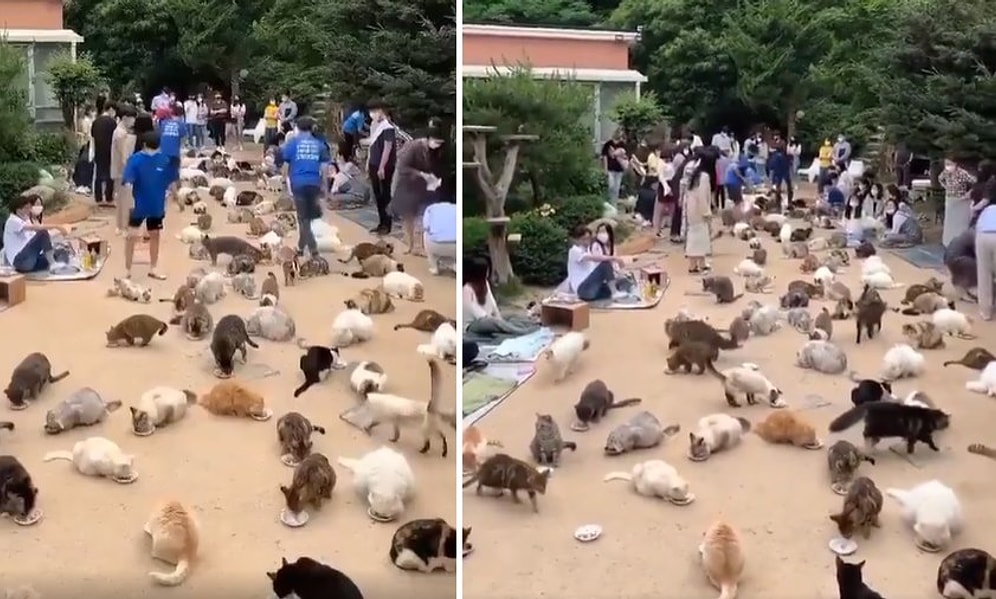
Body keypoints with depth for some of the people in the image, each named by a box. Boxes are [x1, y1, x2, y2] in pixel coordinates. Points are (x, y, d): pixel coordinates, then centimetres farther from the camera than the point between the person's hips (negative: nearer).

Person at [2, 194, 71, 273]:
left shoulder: (27, 220, 20)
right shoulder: (13, 221, -9)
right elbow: (37, 228, -25)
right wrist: (57, 226, -30)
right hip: (19, 260, -9)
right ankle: (53, 264, -26)